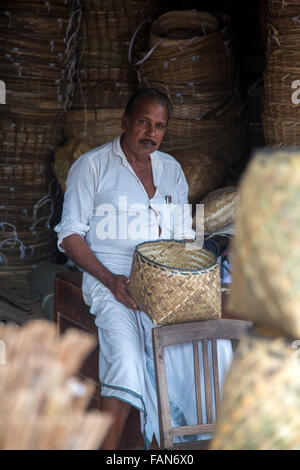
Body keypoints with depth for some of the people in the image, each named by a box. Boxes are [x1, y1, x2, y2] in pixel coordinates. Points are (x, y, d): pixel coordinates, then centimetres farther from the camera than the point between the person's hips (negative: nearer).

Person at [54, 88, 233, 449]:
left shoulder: (170, 168, 18)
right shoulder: (92, 166, 3)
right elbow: (70, 235, -1)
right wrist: (110, 280, -14)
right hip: (110, 278, -4)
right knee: (126, 354, -30)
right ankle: (108, 447, -19)